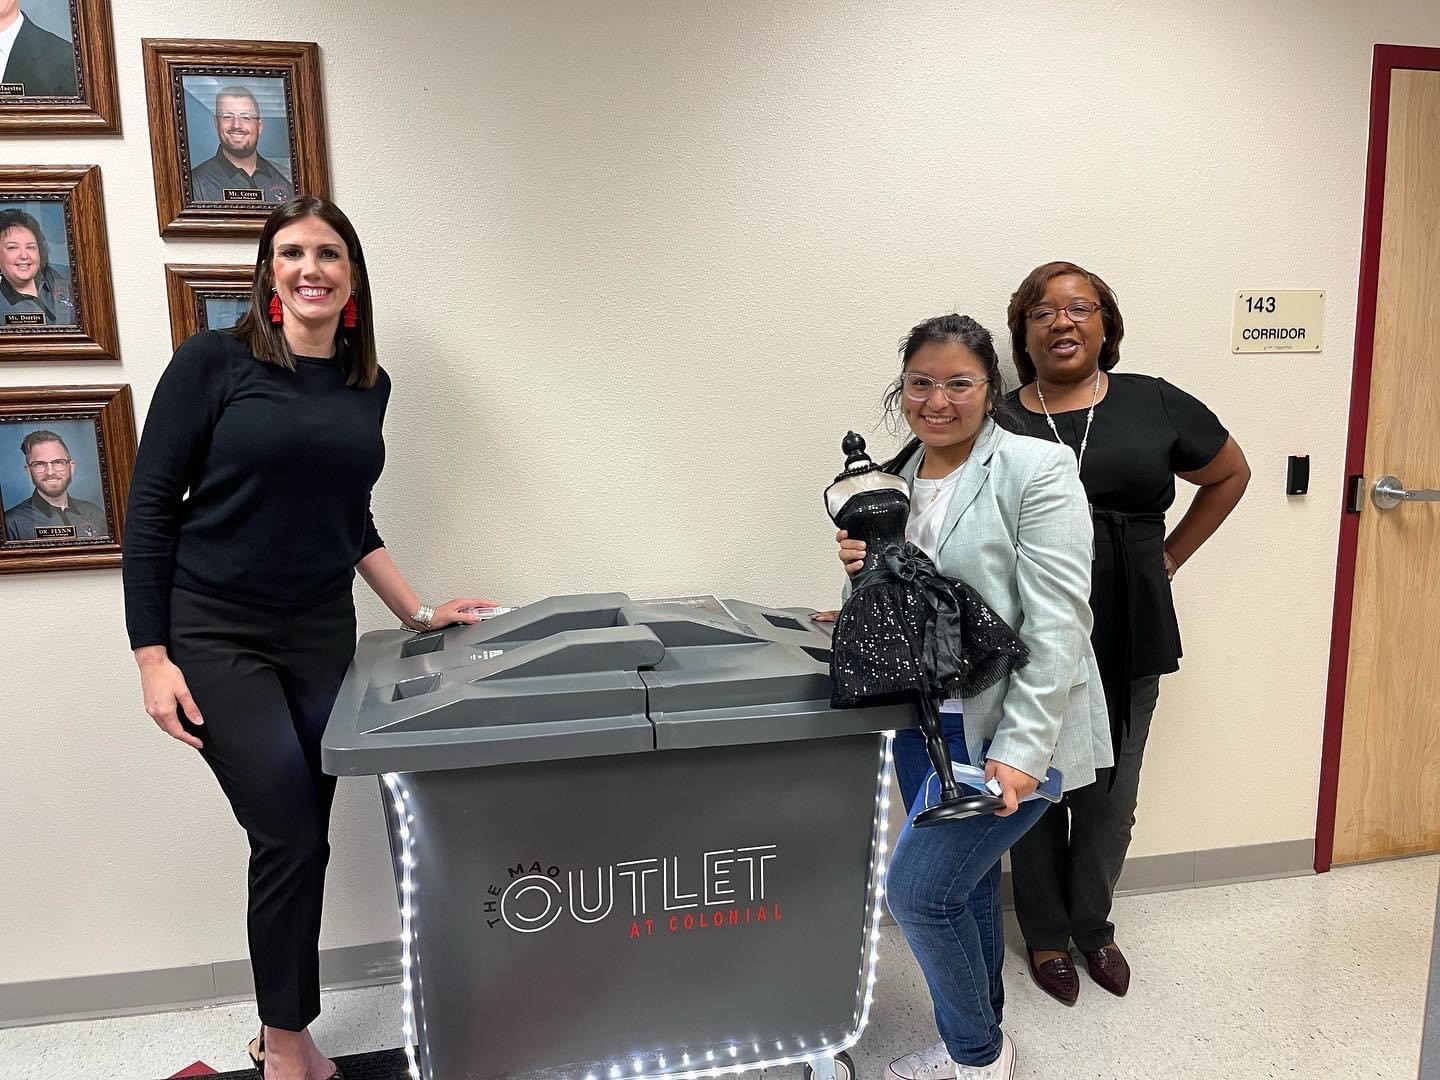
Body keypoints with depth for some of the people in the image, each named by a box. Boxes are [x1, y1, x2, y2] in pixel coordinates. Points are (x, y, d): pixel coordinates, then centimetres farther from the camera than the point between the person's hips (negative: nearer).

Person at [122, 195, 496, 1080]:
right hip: (216, 635, -4)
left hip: (322, 636, 4)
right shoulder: (214, 361, -6)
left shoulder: (369, 384, 8)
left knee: (294, 841, 8)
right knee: (294, 838, -7)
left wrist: (420, 615, 9)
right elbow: (151, 506, -6)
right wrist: (152, 656, -11)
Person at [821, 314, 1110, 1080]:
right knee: (962, 887, 18)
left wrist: (1020, 752, -22)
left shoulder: (1036, 470, -12)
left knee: (917, 888, -7)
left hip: (1007, 731, -6)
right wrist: (866, 573, -5)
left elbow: (1056, 624, -18)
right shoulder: (898, 479, 8)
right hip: (928, 724, 7)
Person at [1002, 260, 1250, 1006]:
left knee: (1108, 801, 14)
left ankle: (1093, 926, 39)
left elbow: (1230, 474, 15)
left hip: (1126, 644, 2)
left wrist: (1172, 555, 10)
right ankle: (1046, 934, 35)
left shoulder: (1156, 405, 1)